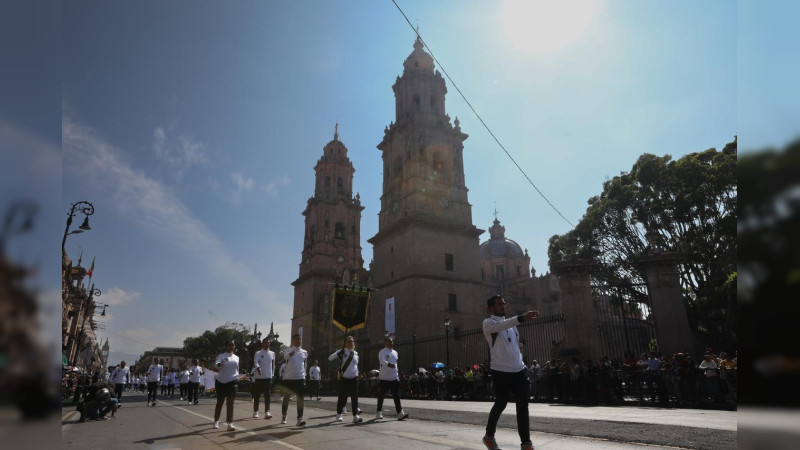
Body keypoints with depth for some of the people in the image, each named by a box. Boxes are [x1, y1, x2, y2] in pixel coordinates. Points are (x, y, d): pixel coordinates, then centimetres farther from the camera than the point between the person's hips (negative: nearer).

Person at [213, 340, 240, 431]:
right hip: (221, 382, -2)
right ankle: (216, 421, 30)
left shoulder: (236, 357, 9)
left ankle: (230, 423, -9)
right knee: (219, 402, 10)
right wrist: (219, 364, -50)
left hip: (232, 382, 2)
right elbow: (217, 364, -27)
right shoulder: (221, 356, -5)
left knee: (230, 403, -5)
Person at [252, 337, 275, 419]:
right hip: (258, 377, -2)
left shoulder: (272, 353, 8)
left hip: (268, 378, 2)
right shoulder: (258, 353, -5)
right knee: (257, 396, 8)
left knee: (267, 396, -5)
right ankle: (255, 412, 21)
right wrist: (258, 368, -42)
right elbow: (255, 362, -22)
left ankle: (267, 412, -10)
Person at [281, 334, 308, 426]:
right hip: (288, 378, -2)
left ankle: (300, 418, -6)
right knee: (286, 398, 12)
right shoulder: (288, 351, -4)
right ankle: (283, 416, 30)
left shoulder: (304, 352, 8)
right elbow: (285, 360, -25)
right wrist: (290, 354, -48)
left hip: (300, 378, 2)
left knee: (301, 399, -7)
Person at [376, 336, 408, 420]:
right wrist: (389, 364, -47)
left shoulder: (395, 352, 14)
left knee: (396, 396, -3)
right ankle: (378, 412, 21)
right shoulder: (382, 352, -8)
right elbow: (383, 361, -28)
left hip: (394, 378, 5)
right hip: (384, 378, -5)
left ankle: (400, 413, -7)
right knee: (381, 396, 7)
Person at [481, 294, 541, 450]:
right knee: (501, 404, 6)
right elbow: (501, 326, -30)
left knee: (523, 405, 0)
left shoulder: (511, 323, 16)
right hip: (501, 371, -5)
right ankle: (489, 436, 28)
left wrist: (521, 364, 15)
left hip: (519, 370, 6)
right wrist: (522, 317, -44)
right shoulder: (488, 323, -6)